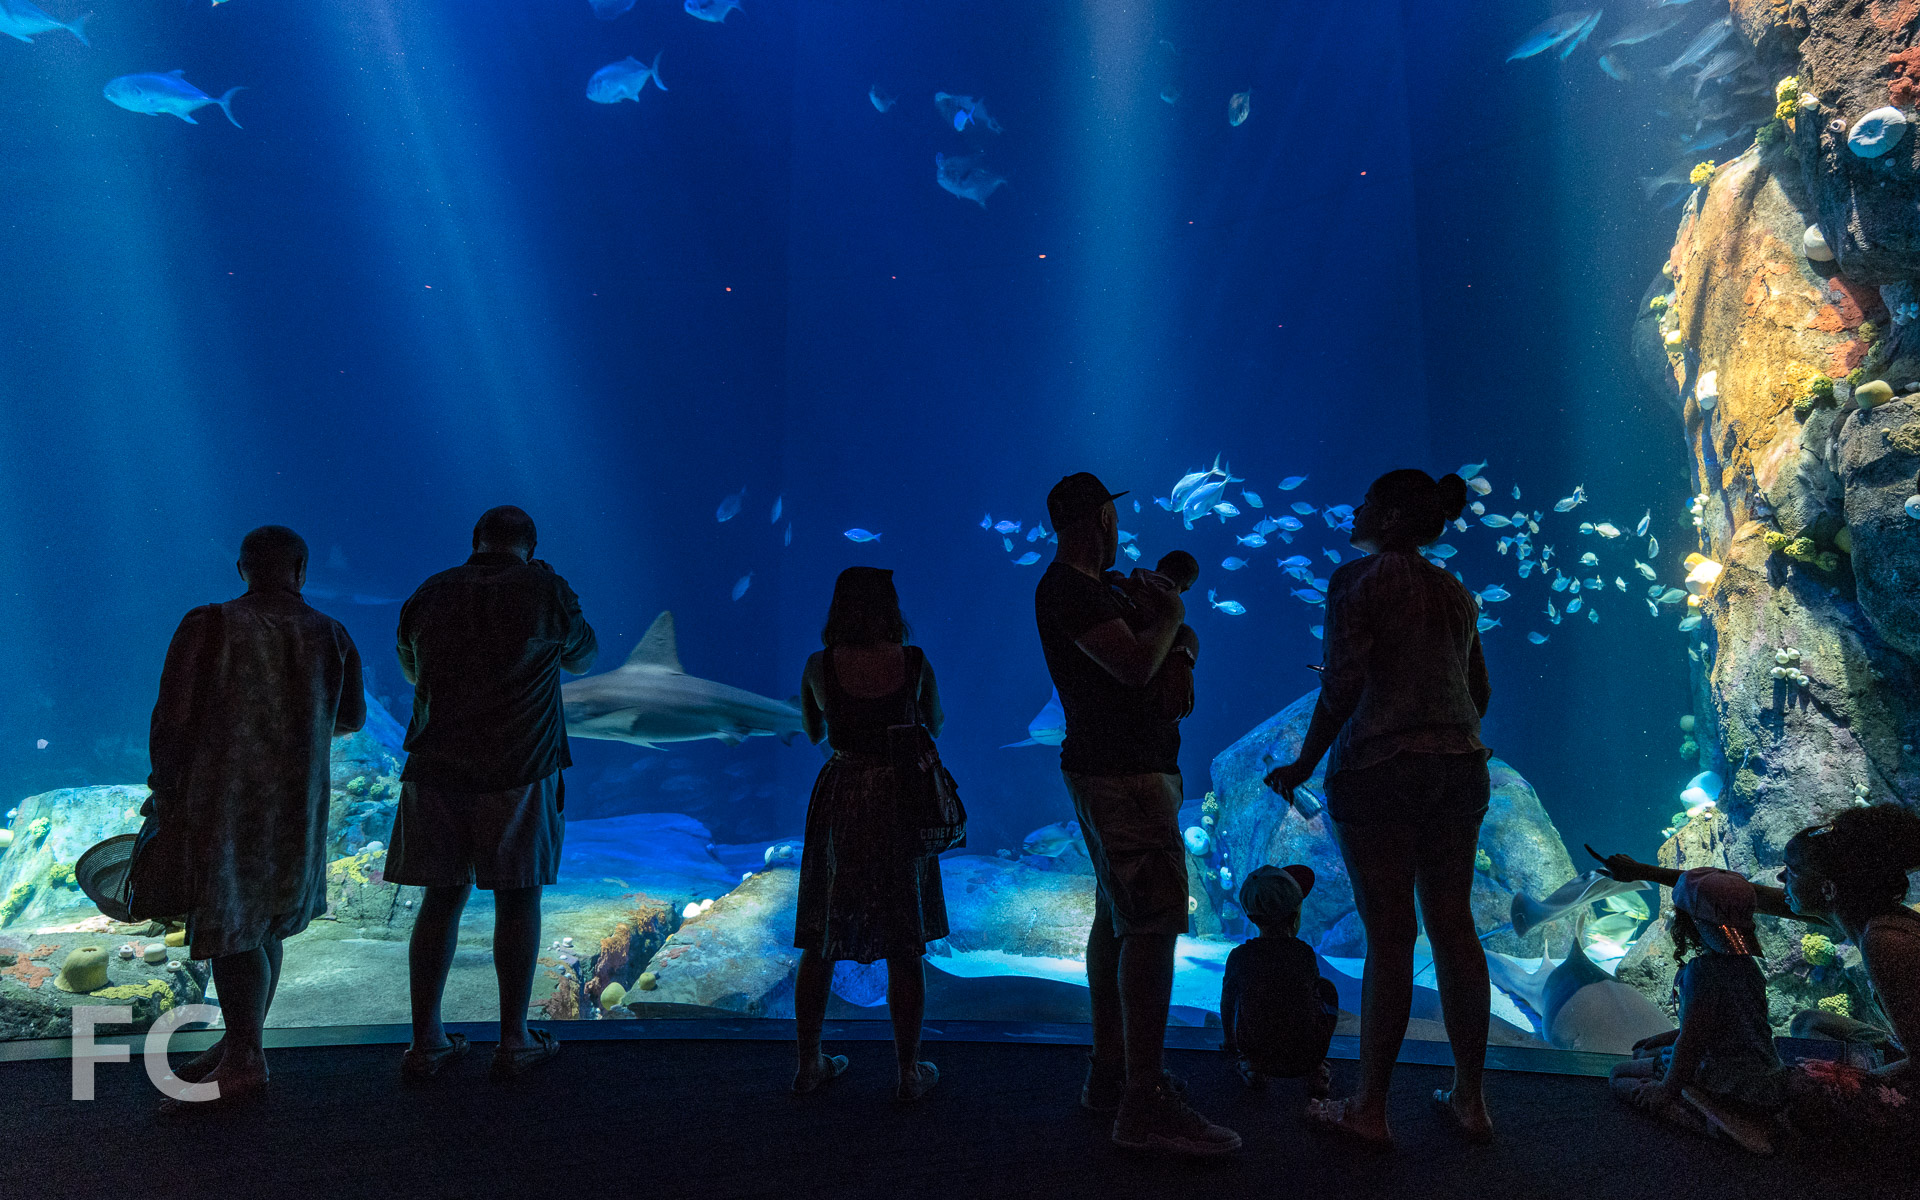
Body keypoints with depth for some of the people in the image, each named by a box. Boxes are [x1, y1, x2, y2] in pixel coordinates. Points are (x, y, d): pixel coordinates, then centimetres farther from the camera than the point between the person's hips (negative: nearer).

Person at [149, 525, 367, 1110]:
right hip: (297, 801, 4)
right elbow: (351, 718, 13)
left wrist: (165, 796, 1)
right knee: (265, 924, 16)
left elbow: (171, 719, -10)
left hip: (221, 798, -4)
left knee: (230, 925, 5)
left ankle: (244, 1061, 7)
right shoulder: (330, 635, 1)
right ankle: (240, 1046, 26)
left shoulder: (207, 626, -9)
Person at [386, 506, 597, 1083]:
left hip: (435, 770, 3)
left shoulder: (428, 595, 6)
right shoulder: (546, 591, -3)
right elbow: (582, 658, 14)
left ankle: (425, 1041, 18)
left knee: (441, 899, 12)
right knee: (517, 900, 6)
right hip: (519, 770, -3)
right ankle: (514, 1041, 14)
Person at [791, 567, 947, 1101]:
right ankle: (910, 1071, 16)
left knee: (821, 942, 13)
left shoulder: (820, 665, -5)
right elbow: (935, 726, 11)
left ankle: (809, 1062, 22)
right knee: (905, 946, 8)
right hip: (902, 802, -1)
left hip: (839, 800, 1)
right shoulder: (915, 662, -6)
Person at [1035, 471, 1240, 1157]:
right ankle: (1143, 1106, -13)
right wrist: (1168, 616, -7)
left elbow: (1179, 658, 23)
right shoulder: (1071, 589, -13)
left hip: (1114, 769, 11)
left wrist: (1158, 612, 5)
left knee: (1116, 918, 14)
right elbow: (1136, 665, -24)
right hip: (1123, 772, -11)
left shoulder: (1088, 587, 19)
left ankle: (1109, 1072, 22)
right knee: (1152, 924, -14)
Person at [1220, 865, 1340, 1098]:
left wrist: (1230, 1040, 24)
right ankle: (1316, 1072, 15)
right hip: (1308, 1055, -1)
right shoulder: (1305, 953, -14)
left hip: (1256, 1050, 1)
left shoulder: (1239, 956, -11)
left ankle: (1252, 1066, 17)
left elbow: (1227, 1002, 7)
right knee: (1326, 988, 24)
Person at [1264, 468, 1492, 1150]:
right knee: (1453, 927, 11)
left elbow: (1342, 686, -13)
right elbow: (1478, 695, 18)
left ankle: (1369, 1111, 7)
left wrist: (1305, 765, -4)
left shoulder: (1357, 580, -5)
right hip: (1460, 767, 6)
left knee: (1389, 934, -3)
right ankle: (1470, 1101, 19)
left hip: (1378, 767, -6)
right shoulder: (1456, 593, 15)